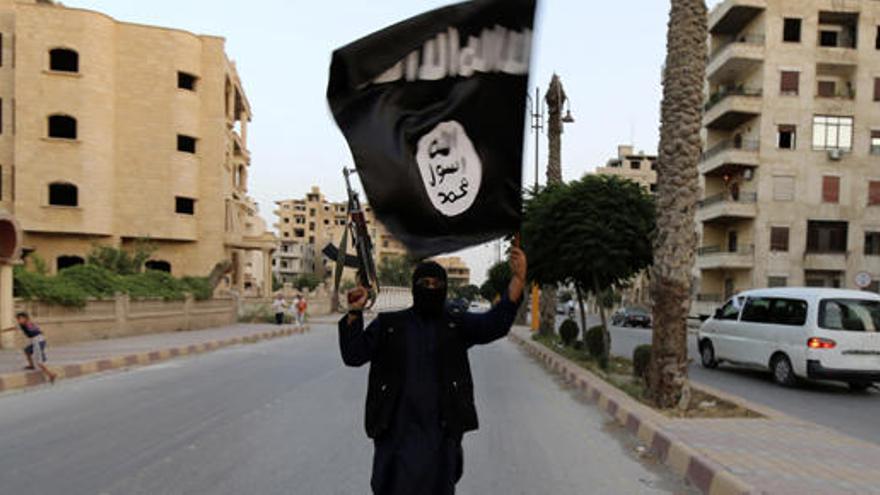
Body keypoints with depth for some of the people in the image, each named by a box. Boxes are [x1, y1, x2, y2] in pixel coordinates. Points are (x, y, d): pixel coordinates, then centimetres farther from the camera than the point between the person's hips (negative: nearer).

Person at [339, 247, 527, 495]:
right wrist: (355, 313, -14)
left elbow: (496, 323, -10)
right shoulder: (388, 325, 5)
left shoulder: (458, 326, 4)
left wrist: (518, 278, -24)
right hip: (396, 432, 0)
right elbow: (354, 354, 0)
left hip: (441, 433, 1)